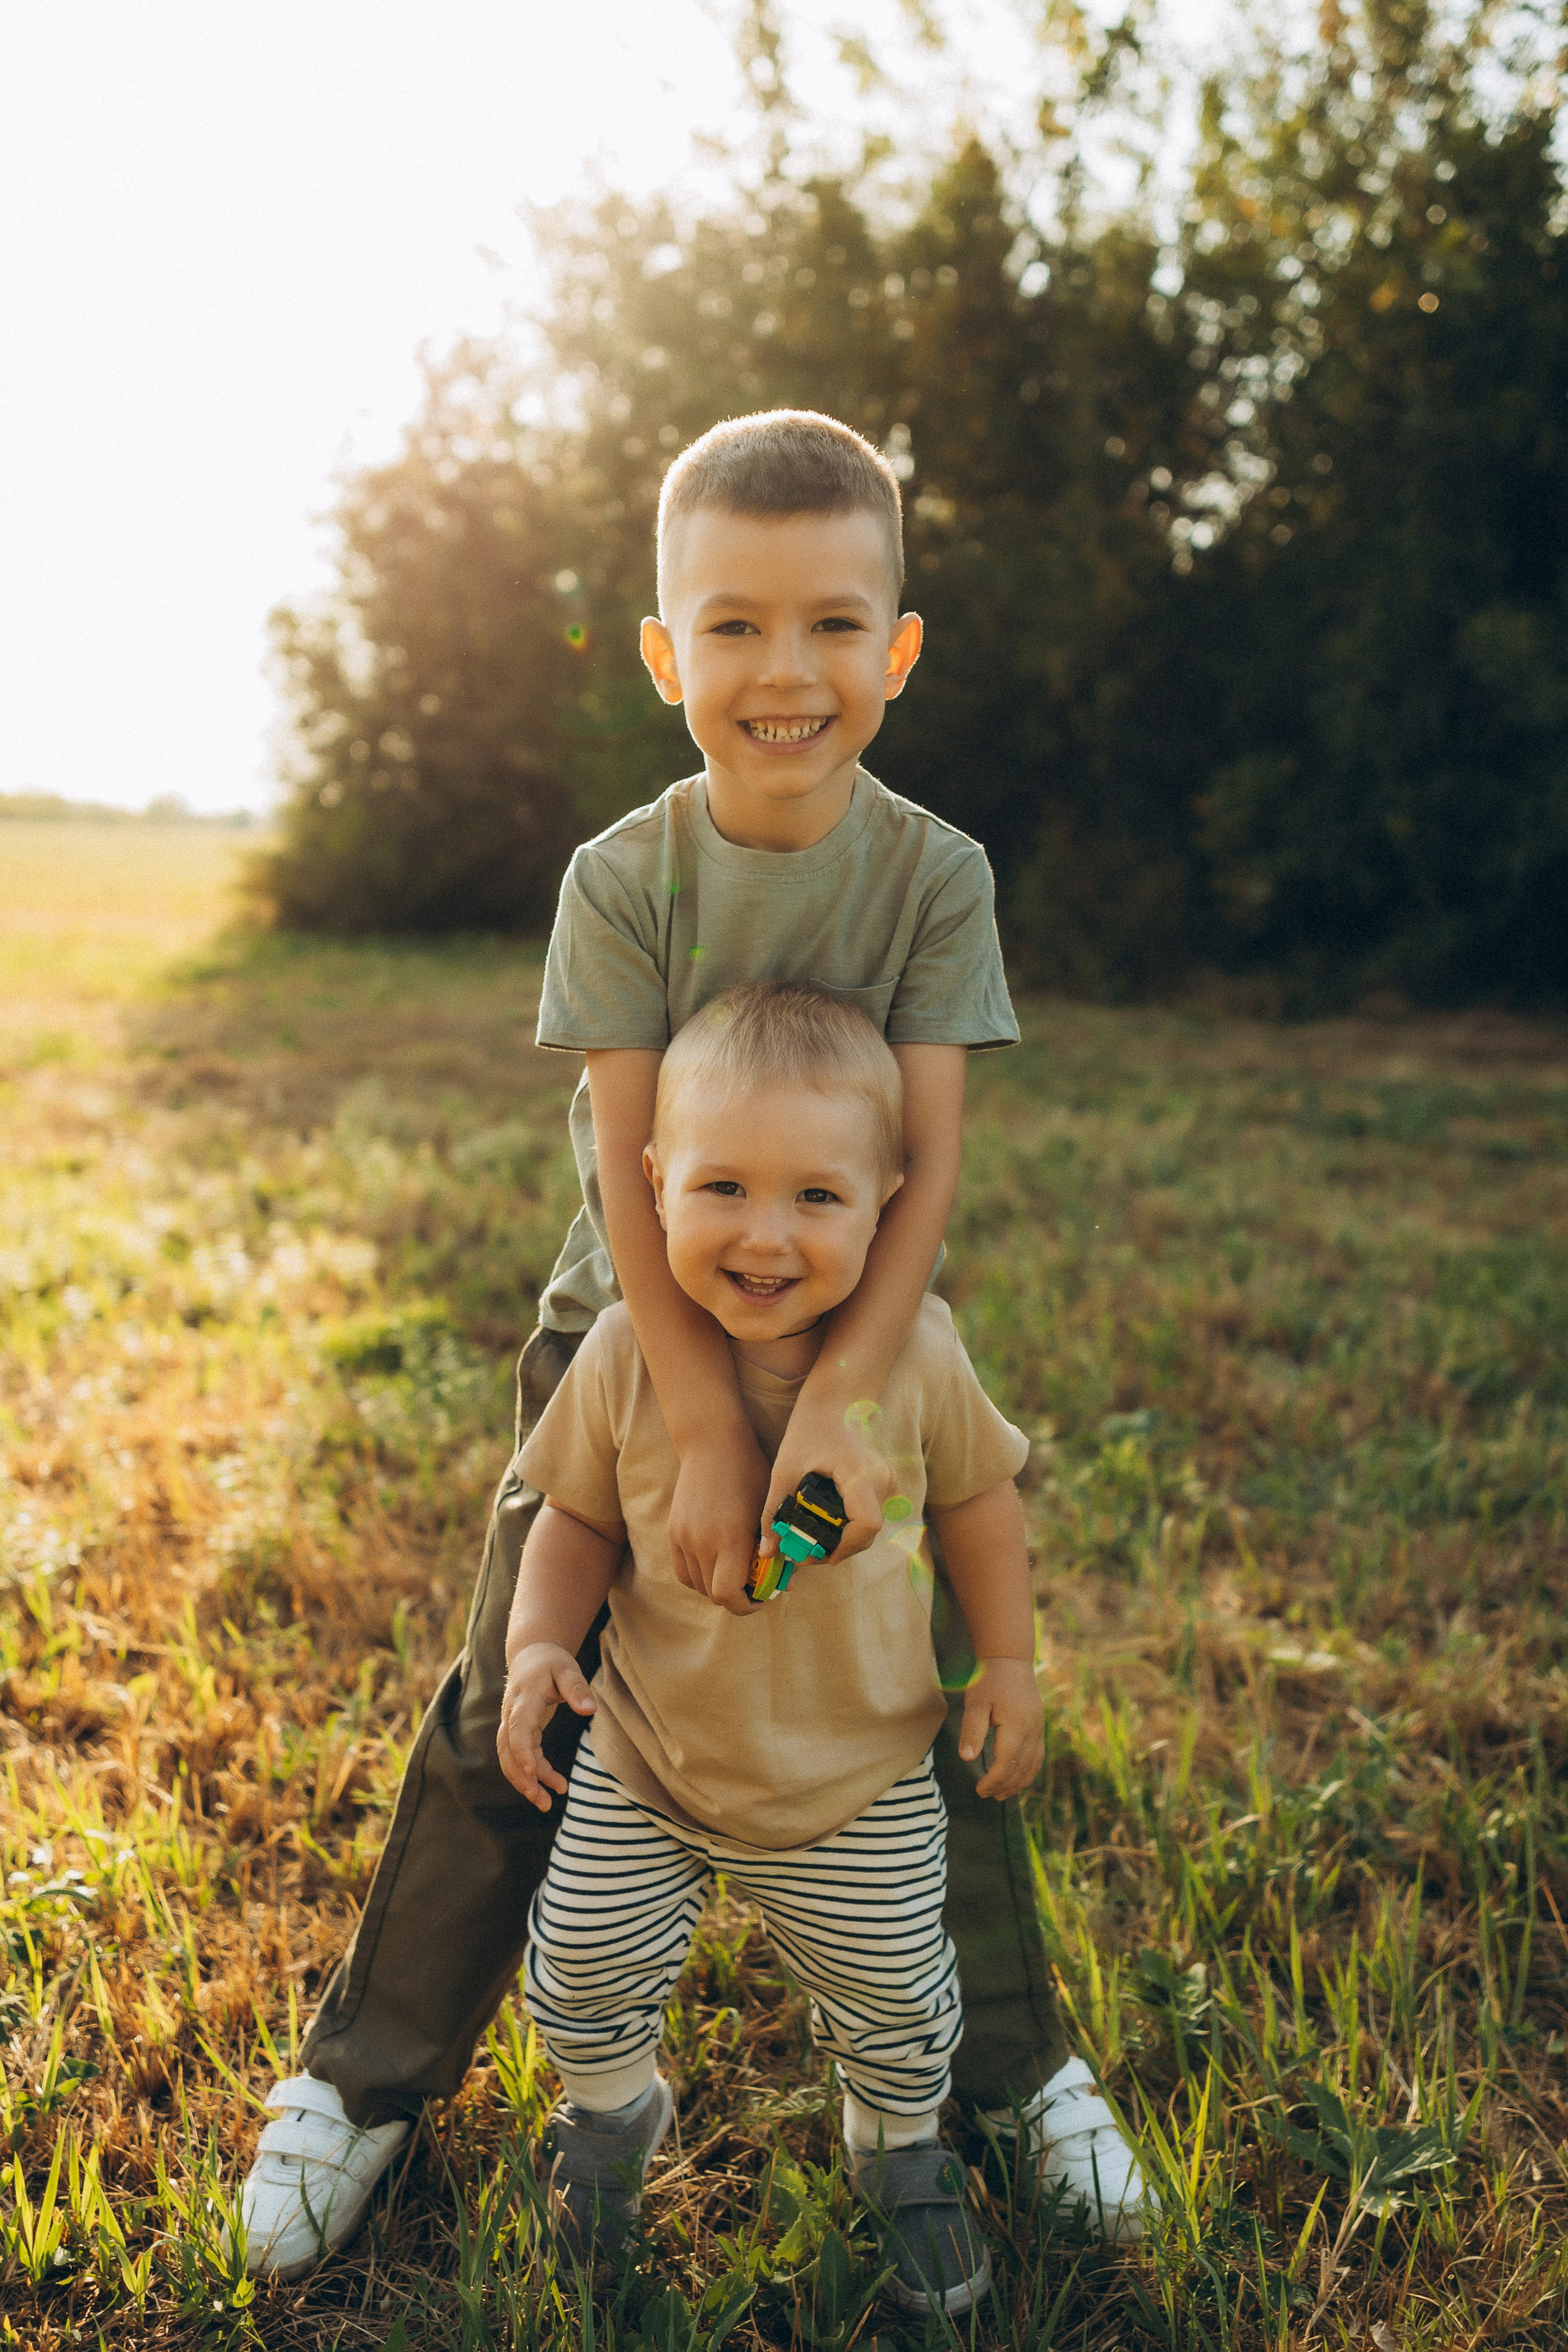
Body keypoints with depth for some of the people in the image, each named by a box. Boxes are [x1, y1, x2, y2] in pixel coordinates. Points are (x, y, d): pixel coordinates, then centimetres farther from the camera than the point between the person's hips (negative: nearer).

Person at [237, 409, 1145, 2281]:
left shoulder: (935, 876, -11)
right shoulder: (620, 881, -13)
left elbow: (929, 1158, -17)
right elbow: (628, 1162, -19)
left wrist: (836, 1397, -29)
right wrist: (705, 1422, -27)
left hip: (860, 1346, 1)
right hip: (631, 1343, 0)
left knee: (930, 1710, 10)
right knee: (511, 1721, 7)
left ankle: (1013, 2063, 34)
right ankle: (369, 2073, 27)